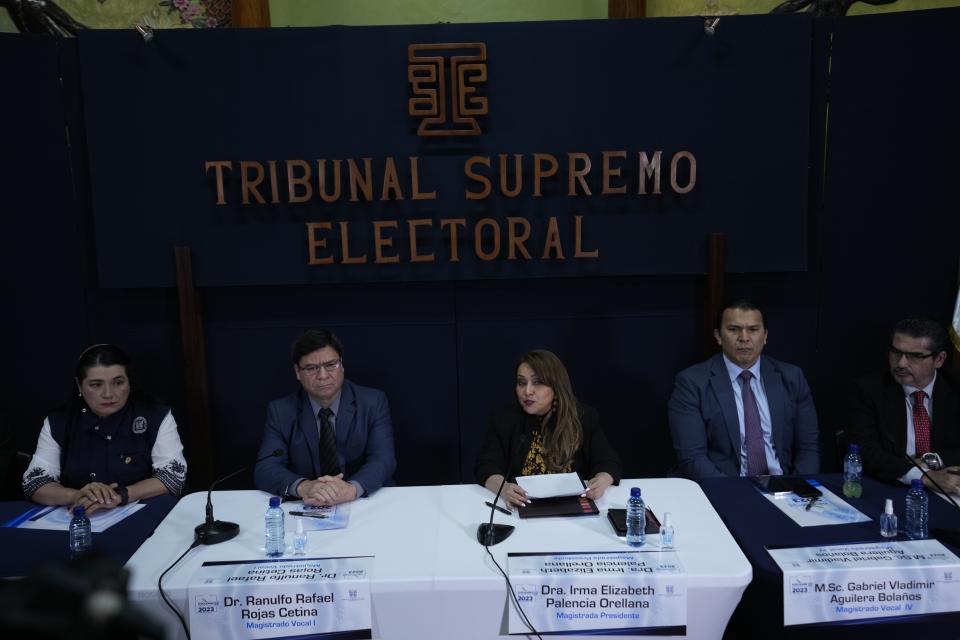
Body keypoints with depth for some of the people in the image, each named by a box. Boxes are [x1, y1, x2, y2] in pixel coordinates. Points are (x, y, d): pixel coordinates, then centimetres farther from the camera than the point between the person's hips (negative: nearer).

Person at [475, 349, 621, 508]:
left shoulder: (585, 417, 1)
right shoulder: (504, 418, 0)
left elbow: (608, 462, -1)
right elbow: (486, 466, -6)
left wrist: (601, 481, -25)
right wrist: (503, 487, -28)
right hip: (522, 508, -1)